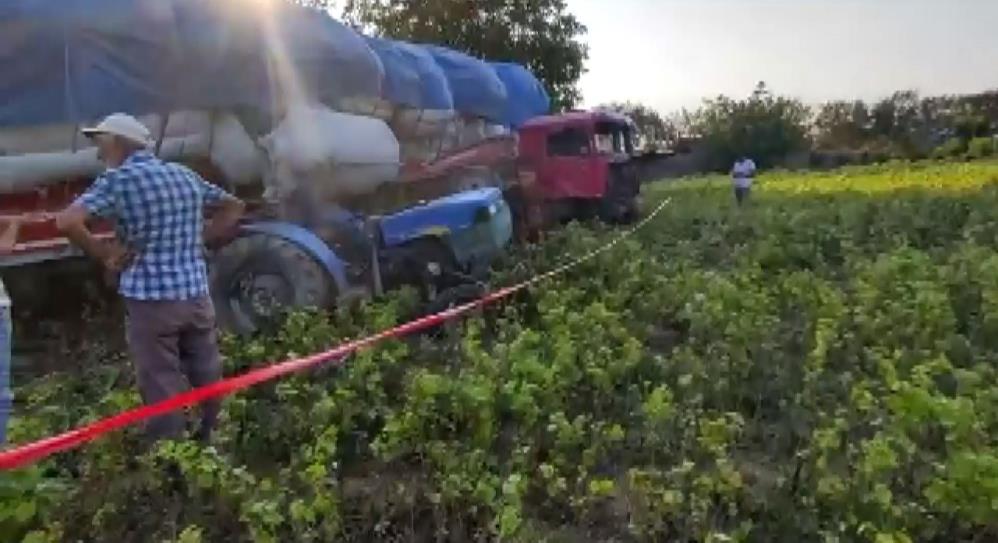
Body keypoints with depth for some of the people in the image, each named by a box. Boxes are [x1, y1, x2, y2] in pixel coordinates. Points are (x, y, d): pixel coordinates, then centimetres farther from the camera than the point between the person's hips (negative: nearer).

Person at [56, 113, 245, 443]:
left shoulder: (118, 179, -6)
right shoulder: (186, 176, 12)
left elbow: (67, 222, -18)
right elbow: (233, 209, 21)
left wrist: (104, 255, -4)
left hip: (150, 299, -5)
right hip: (196, 295, 6)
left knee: (163, 390, 3)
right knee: (209, 381, 16)